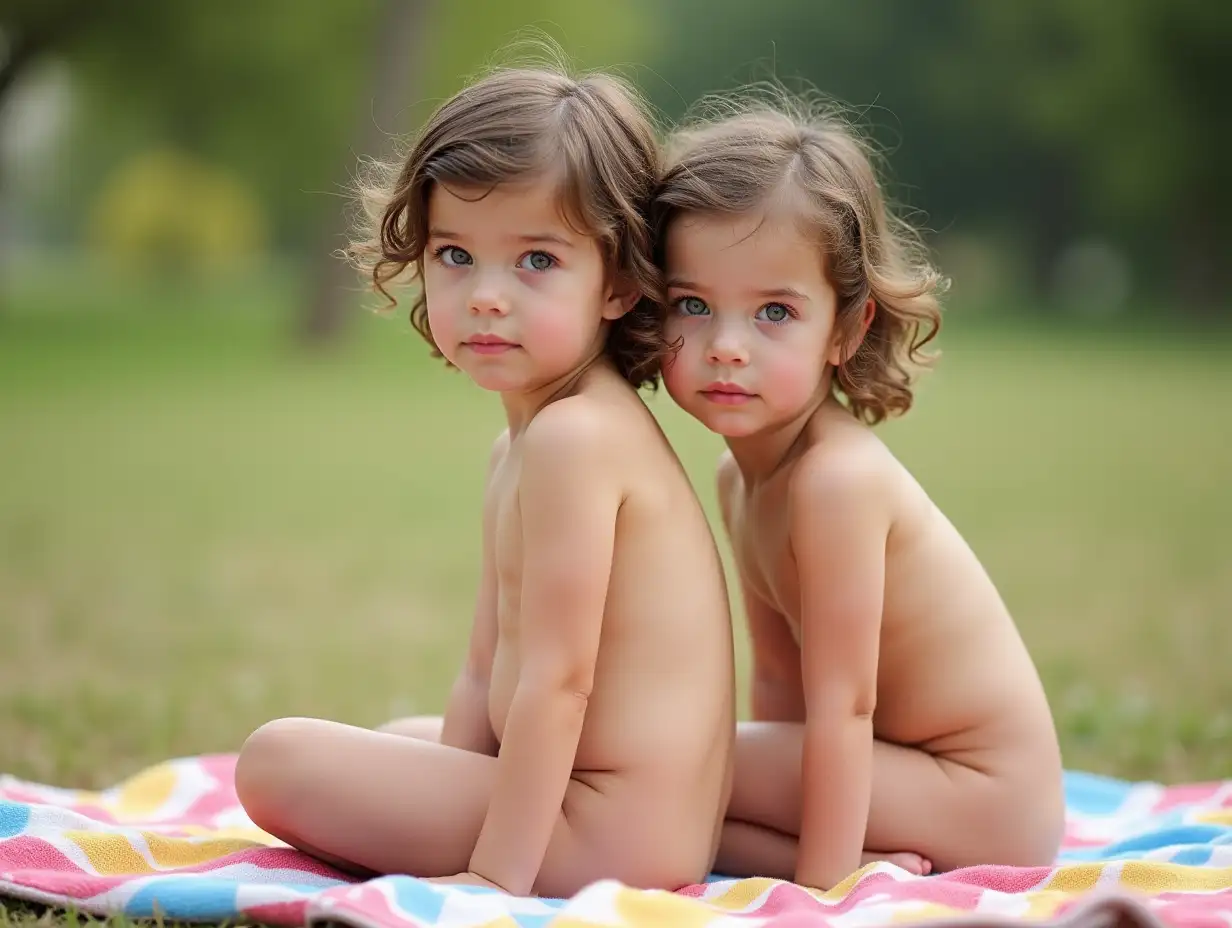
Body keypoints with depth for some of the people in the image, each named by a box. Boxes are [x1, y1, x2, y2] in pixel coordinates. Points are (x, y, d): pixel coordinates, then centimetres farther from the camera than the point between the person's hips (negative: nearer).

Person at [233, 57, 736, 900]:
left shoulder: (572, 437, -19)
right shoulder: (522, 443, 13)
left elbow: (557, 679, -22)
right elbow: (486, 677, 13)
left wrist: (496, 873, -21)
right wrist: (447, 811, 6)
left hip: (611, 829, -11)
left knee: (278, 758, -11)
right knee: (405, 737, 35)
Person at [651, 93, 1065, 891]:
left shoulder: (835, 478, -24)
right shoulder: (740, 476, 3)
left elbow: (842, 705, -25)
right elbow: (782, 678, 7)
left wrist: (820, 883, -24)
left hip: (985, 800, -9)